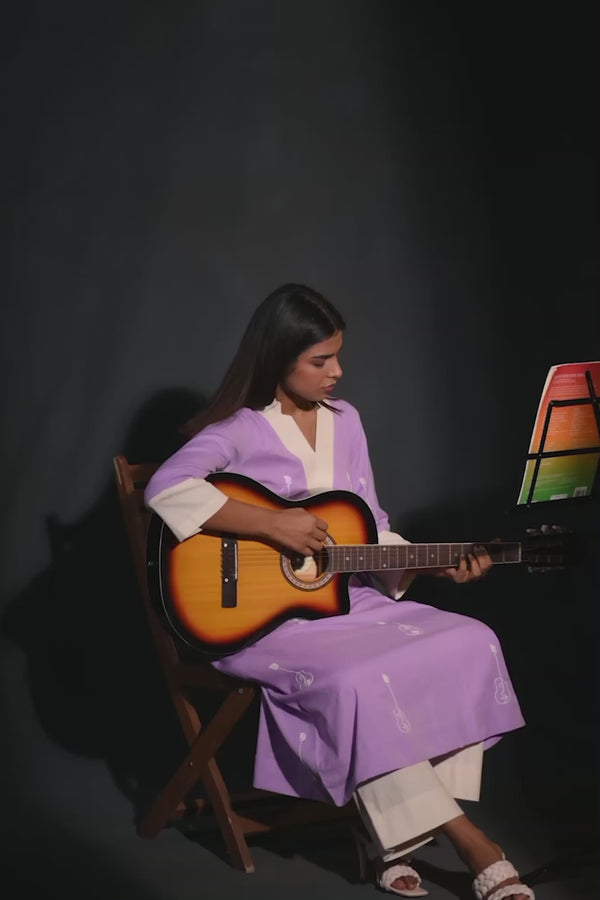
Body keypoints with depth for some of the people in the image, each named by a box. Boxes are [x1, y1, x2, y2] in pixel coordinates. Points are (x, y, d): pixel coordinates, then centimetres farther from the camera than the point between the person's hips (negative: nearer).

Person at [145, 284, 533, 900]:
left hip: (343, 595, 7)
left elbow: (371, 528, 14)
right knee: (362, 680, -33)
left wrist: (428, 565, -3)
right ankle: (471, 846, -19)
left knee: (471, 645, -12)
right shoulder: (238, 428, -7)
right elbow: (168, 489, -26)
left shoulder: (344, 420, 12)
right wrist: (273, 526, -26)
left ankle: (387, 831, -11)